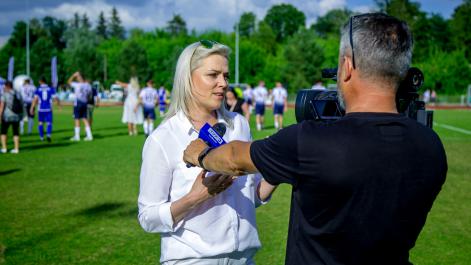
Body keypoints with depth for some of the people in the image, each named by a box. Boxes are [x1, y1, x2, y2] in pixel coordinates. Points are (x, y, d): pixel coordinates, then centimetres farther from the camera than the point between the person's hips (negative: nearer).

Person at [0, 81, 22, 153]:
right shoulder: (18, 94, 4)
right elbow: (21, 106, 8)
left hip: (7, 117, -4)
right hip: (16, 117, 4)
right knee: (16, 133, 13)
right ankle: (16, 149, 9)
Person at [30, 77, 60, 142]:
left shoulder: (38, 89, -2)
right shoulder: (51, 89, 1)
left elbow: (35, 99, -7)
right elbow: (55, 98, 1)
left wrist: (32, 108, -3)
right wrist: (58, 103, 20)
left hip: (41, 109, 0)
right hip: (49, 109, 0)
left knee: (40, 123, 15)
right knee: (49, 123, 3)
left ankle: (41, 137, 21)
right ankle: (48, 135, -21)